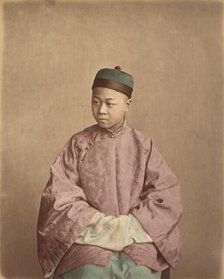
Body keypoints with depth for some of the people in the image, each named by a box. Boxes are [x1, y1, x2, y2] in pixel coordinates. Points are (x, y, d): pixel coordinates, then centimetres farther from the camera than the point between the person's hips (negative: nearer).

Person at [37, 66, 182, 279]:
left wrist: (127, 225, -12)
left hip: (136, 232, 1)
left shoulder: (143, 146, 5)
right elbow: (59, 195, -1)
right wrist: (99, 223, -12)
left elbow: (166, 195, 0)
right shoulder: (78, 145, 5)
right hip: (88, 233, 0)